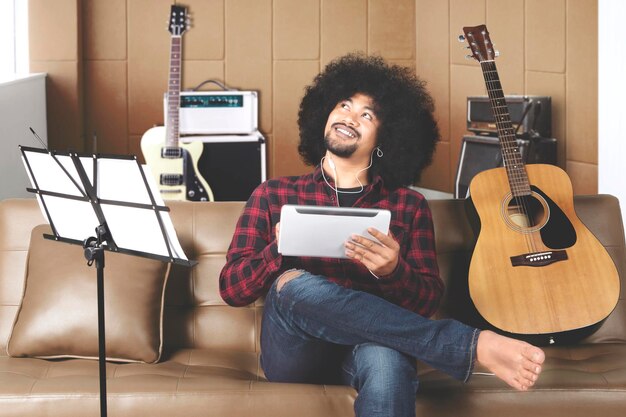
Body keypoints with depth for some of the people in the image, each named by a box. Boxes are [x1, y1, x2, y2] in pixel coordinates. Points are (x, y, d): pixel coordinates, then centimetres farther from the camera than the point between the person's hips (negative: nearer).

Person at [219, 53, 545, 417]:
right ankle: (473, 345, -34)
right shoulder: (273, 195, 14)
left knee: (385, 358, -40)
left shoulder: (409, 206, 15)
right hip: (295, 354, 1)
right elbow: (231, 288, 6)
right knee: (294, 285, -35)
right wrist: (280, 249, -14)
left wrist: (392, 271, -18)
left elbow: (428, 301, 5)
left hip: (369, 349, -1)